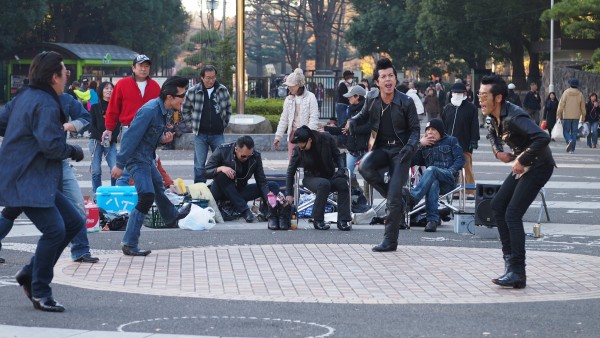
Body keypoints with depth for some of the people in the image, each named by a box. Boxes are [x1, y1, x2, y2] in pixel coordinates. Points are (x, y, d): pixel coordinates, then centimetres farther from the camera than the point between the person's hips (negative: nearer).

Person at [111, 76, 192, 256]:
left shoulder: (162, 110, 4)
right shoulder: (150, 111, -26)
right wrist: (119, 164, -25)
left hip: (147, 158, 10)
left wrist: (163, 138, -2)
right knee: (147, 196, -18)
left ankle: (172, 217, 58)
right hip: (137, 159, -10)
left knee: (158, 186, 30)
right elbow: (131, 137, -26)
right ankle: (129, 244, -16)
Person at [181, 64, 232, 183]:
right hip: (200, 134, -2)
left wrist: (224, 124, 11)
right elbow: (185, 110, 9)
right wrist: (192, 125, 4)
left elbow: (228, 109, 17)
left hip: (218, 134, 2)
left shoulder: (223, 90, 2)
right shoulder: (192, 92, -5)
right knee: (200, 166, 0)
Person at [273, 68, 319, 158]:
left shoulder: (310, 97, -5)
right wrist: (278, 136, 10)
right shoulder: (289, 99, 10)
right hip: (293, 133, 5)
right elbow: (284, 119, 14)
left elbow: (314, 118, -9)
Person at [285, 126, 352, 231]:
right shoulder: (298, 150, -12)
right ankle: (318, 221, -28)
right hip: (311, 178, -2)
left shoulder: (327, 139, -12)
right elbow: (291, 171, -2)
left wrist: (341, 169, -16)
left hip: (330, 176, 2)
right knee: (324, 184, -37)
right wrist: (289, 193, -2)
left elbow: (337, 156, 3)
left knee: (343, 182, -32)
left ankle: (343, 220, -26)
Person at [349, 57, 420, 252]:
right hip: (381, 148, 3)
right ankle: (396, 200, -7)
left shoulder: (406, 102, -11)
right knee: (364, 167, -30)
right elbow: (365, 114, 19)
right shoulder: (371, 98, -3)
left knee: (394, 196, -14)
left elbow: (415, 129, -2)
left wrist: (411, 146, -22)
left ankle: (390, 240, -3)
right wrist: (353, 121, -3)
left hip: (400, 150, -3)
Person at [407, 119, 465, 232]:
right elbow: (411, 162, 14)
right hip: (432, 179, 2)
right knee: (433, 184, -38)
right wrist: (420, 145, 5)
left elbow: (460, 159, 6)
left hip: (449, 179, -2)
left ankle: (412, 199, -51)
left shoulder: (451, 141, 18)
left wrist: (450, 171, -11)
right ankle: (432, 220, -49)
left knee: (431, 170, -35)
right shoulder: (424, 145, 25)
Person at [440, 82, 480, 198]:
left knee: (467, 169, -2)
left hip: (465, 145, -5)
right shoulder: (448, 108, 15)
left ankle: (470, 192, 1)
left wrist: (474, 141, -10)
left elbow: (474, 126, -3)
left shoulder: (471, 108, 1)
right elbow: (443, 126, 18)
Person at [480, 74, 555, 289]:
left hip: (538, 166, -10)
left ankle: (517, 273, -14)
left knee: (512, 215, -15)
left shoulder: (514, 117, -27)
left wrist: (522, 161, -30)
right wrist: (498, 152, 6)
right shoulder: (496, 116, 2)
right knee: (498, 206, 11)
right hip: (522, 166, 10)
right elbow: (493, 133, 27)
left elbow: (543, 138, -40)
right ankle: (510, 258, 17)